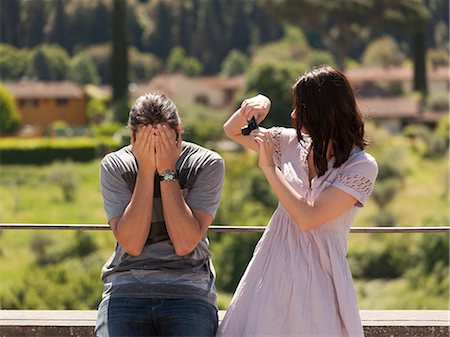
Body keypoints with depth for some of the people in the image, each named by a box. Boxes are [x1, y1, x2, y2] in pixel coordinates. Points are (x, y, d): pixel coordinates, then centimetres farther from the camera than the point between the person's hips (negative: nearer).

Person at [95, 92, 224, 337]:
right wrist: (147, 170, -12)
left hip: (188, 290, -1)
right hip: (127, 288, 1)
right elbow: (131, 244, -10)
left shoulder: (206, 164, -1)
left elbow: (185, 244, -11)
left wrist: (167, 171, -12)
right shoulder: (114, 166, 1)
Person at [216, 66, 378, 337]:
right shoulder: (293, 143, 5)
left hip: (318, 276, -4)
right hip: (274, 266, 5)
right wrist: (259, 103, -2)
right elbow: (232, 132, 18)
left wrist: (269, 166, -14)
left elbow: (307, 218, -19)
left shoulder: (362, 166, -11)